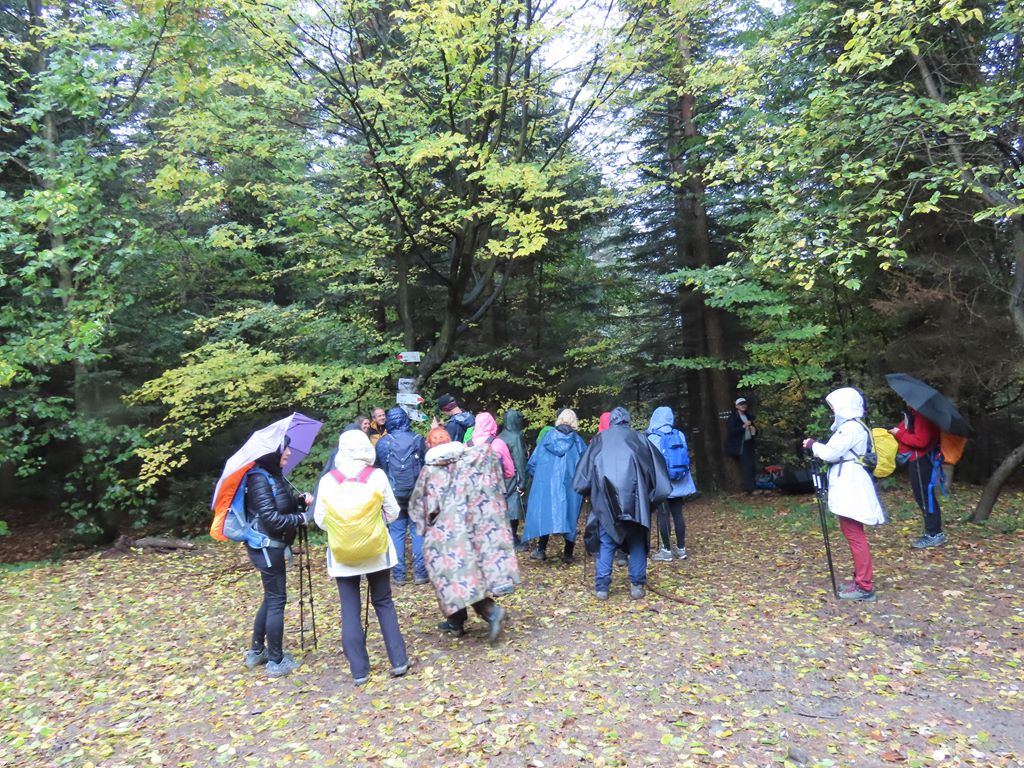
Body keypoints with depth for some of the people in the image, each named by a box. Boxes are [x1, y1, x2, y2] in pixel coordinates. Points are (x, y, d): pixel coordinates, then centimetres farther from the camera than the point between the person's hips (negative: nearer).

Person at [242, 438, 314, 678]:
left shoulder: (275, 476, 8)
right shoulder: (259, 478, -20)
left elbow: (285, 506, 15)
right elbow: (271, 518, -24)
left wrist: (301, 500, -4)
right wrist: (301, 519, -15)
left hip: (272, 545, 9)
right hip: (267, 546, -9)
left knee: (271, 597, 19)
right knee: (276, 600, 0)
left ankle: (256, 651, 32)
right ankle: (276, 662, 11)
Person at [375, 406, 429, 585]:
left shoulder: (382, 443, -3)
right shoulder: (418, 439, -5)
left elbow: (377, 466, 7)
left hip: (393, 494, 1)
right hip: (416, 493, -1)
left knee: (396, 532, 8)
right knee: (418, 531, 6)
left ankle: (398, 574, 9)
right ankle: (419, 572, 6)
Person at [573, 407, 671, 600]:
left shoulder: (601, 439, 11)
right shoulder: (639, 439, 11)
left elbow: (583, 479, 7)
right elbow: (656, 472, 8)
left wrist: (593, 493, 19)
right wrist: (650, 498, 15)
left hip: (606, 501, 0)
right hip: (635, 499, 0)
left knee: (605, 543, 7)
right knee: (637, 543, 12)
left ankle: (601, 587, 5)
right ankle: (637, 586, 11)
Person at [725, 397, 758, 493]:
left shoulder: (748, 416, 16)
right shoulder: (733, 417, -6)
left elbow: (753, 427, 27)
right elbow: (731, 431, -16)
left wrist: (754, 430, 3)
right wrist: (743, 426, -23)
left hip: (749, 444, 7)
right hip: (739, 446, -7)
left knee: (752, 467, 4)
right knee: (746, 467, -11)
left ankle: (753, 487, 11)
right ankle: (751, 489, -8)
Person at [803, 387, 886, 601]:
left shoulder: (850, 427, -15)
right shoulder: (850, 426, 18)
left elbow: (831, 453, -15)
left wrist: (813, 445, -1)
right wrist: (818, 447, 8)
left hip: (851, 487, -11)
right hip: (848, 485, 11)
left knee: (854, 535, -8)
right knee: (852, 533, 15)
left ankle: (865, 587, -5)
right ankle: (860, 579, 24)